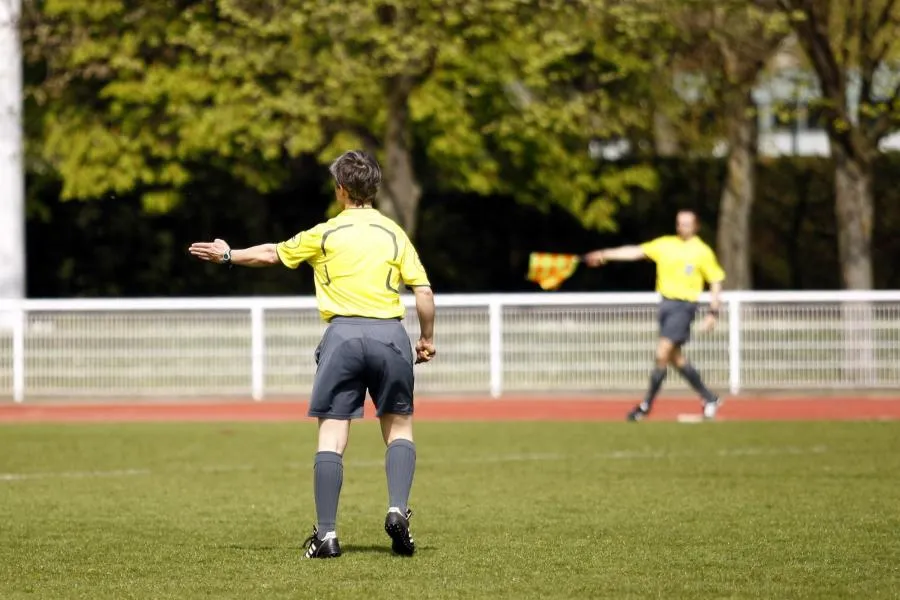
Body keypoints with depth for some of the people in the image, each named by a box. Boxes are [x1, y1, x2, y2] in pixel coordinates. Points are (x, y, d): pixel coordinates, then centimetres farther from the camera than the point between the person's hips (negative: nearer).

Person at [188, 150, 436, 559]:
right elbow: (424, 291, 2)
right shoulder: (394, 234, 8)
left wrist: (227, 256, 33)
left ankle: (326, 534, -4)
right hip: (390, 333, 1)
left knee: (332, 434, 0)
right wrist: (427, 339, 16)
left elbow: (271, 254, 17)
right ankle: (397, 511, -5)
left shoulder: (326, 234, 6)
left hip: (343, 332, -1)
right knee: (399, 426, 15)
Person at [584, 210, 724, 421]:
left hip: (684, 306, -6)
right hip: (666, 303, 6)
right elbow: (636, 252, 3)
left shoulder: (702, 251, -1)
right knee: (676, 358, 8)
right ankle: (709, 399, 21)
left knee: (662, 354, -14)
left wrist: (713, 313, -3)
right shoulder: (665, 244, 9)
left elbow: (715, 282, 3)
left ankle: (646, 406, -5)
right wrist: (605, 254, -7)